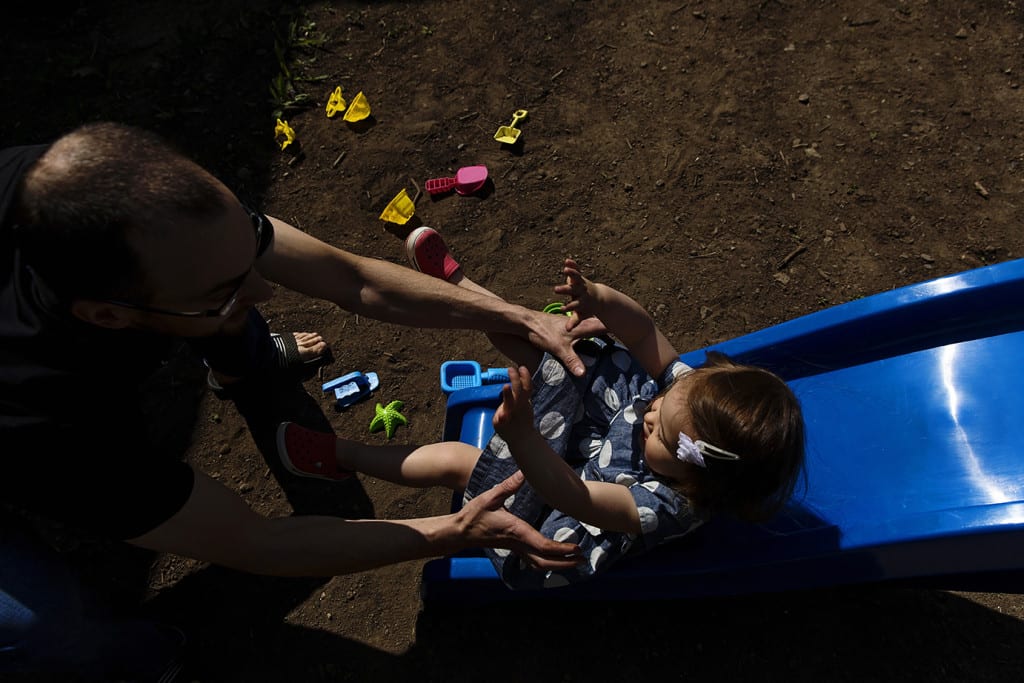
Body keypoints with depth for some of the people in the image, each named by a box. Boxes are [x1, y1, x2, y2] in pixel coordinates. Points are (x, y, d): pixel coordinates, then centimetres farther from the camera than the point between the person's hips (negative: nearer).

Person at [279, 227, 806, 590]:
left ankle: (340, 456, 18)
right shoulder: (690, 390, -26)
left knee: (455, 461, -6)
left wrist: (521, 437, -67)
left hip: (552, 515, -6)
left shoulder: (667, 506, -41)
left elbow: (571, 496, -48)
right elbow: (643, 333, -22)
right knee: (540, 345, -1)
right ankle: (453, 282, 22)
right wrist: (597, 299, -42)